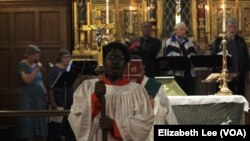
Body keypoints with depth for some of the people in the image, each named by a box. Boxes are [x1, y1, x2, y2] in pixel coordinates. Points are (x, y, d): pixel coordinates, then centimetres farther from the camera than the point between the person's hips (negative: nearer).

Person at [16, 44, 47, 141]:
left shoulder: (37, 64, 14)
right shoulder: (22, 65, -5)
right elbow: (28, 80, -18)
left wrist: (45, 93, 11)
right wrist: (37, 69, -16)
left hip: (39, 97, 6)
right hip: (27, 98, -6)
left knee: (39, 122, 3)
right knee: (29, 122, -8)